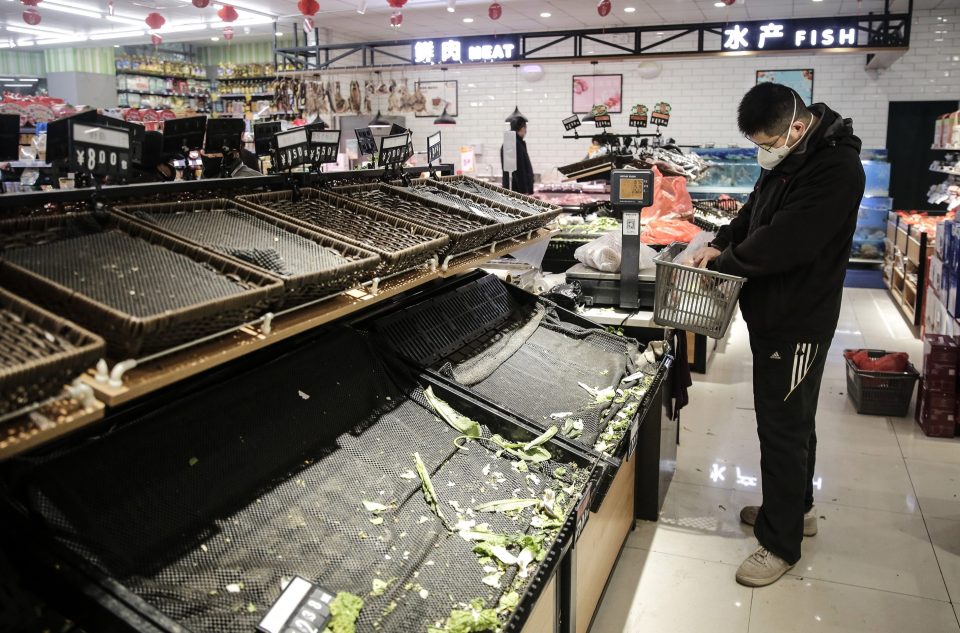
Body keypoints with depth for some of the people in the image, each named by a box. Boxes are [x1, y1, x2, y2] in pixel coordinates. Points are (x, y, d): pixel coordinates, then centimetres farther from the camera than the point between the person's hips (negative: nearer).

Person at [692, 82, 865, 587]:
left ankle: (781, 543, 14)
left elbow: (782, 242, -28)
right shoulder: (786, 159, 6)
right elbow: (756, 212, 17)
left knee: (783, 427, -1)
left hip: (797, 323, -9)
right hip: (773, 313, 10)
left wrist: (723, 262, -14)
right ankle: (795, 508, 40)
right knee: (791, 420, 21)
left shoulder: (836, 170, -23)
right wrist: (721, 244, 0)